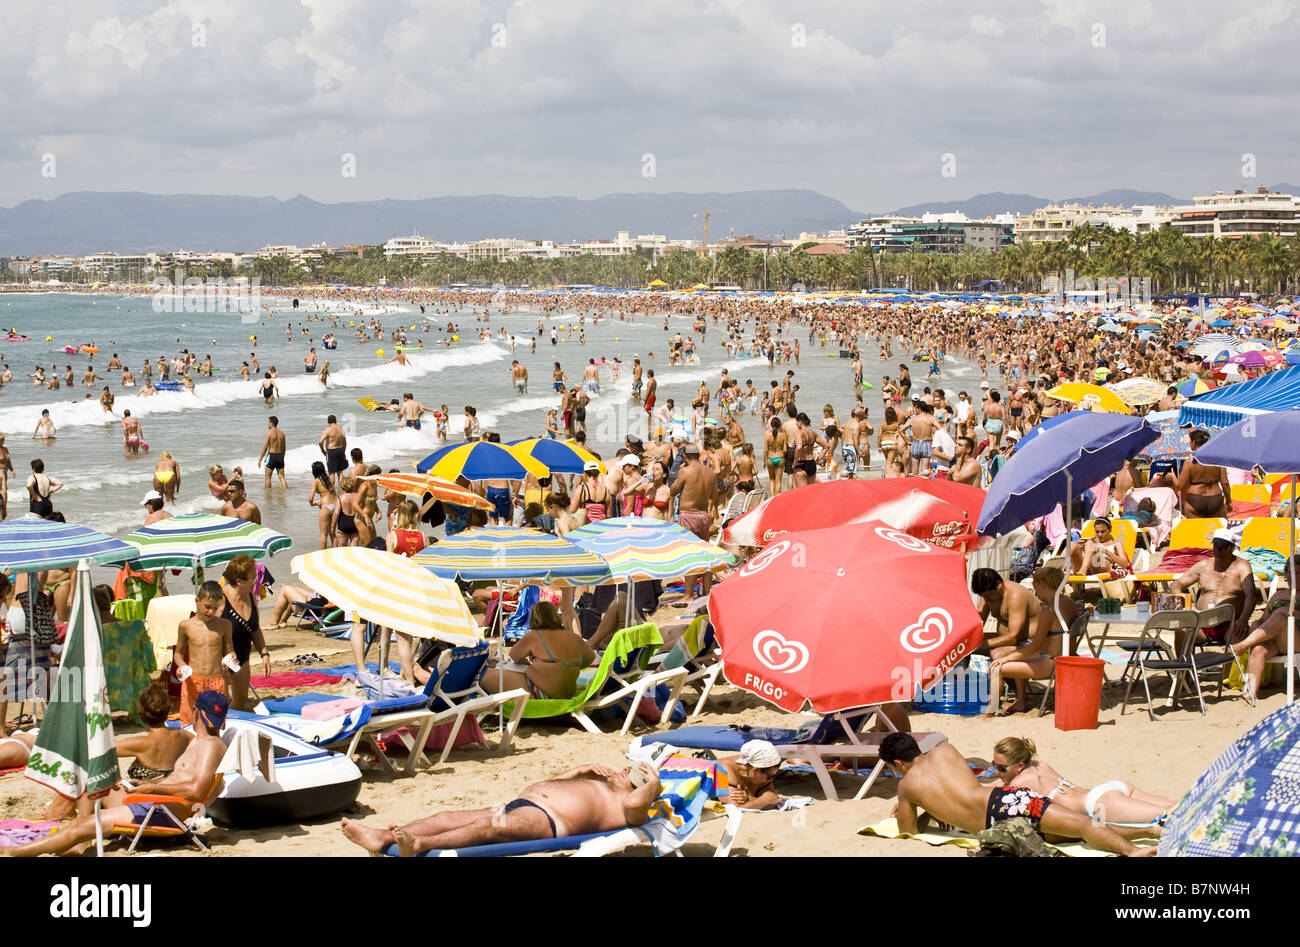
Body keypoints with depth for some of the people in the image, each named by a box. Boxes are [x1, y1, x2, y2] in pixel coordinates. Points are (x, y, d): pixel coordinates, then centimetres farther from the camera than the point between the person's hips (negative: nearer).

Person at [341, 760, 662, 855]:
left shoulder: (625, 806, 10)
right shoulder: (594, 784, 38)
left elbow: (635, 803, -14)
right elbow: (546, 784, 44)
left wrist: (653, 783, 6)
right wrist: (580, 770, 33)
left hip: (547, 820, -10)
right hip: (517, 805, 10)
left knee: (491, 827, -37)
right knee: (447, 818, -8)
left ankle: (421, 844, -56)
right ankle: (381, 838, -24)